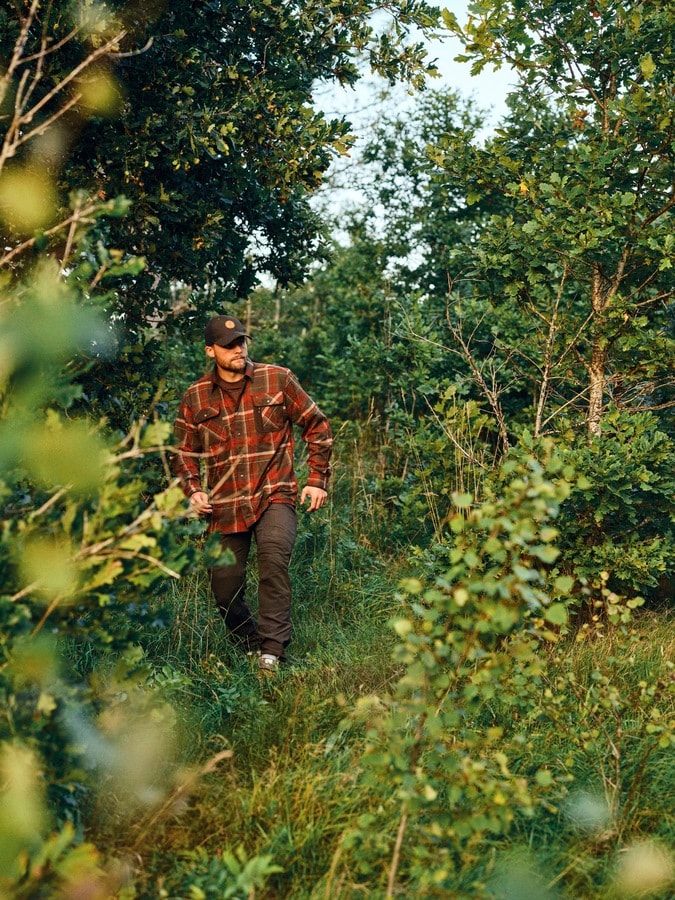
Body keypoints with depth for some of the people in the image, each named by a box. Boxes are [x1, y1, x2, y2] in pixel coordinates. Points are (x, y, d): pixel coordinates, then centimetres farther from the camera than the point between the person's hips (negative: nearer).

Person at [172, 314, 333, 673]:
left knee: (274, 552, -31)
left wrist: (317, 479, 3)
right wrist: (192, 490, -1)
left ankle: (272, 649, -25)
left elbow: (317, 427, 9)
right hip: (224, 506, 3)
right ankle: (250, 648, 30)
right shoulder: (195, 397, 4)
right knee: (226, 590, 3)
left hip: (273, 497, -2)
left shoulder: (277, 380, 1)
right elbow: (183, 451, 16)